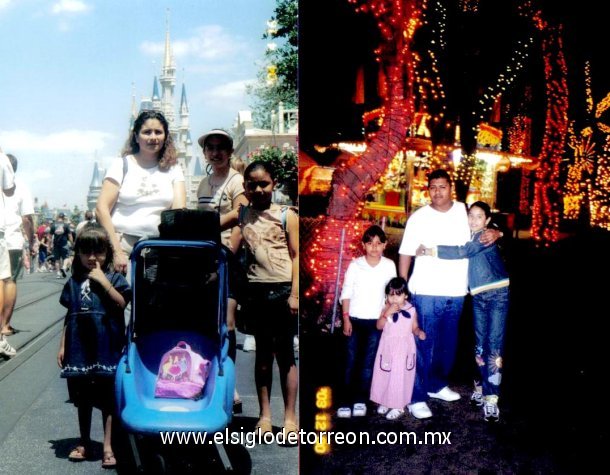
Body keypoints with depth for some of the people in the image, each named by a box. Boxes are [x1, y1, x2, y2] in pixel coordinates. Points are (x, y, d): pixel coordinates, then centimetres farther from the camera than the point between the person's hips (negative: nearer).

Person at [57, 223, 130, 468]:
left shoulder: (113, 278, -1)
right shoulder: (74, 281, 9)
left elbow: (121, 303, -17)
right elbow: (69, 316, 12)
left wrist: (103, 280, -19)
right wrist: (62, 346, 11)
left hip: (106, 348, -4)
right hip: (79, 347, 4)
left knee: (107, 397, 2)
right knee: (82, 397, 14)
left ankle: (108, 446, 7)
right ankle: (84, 442, 28)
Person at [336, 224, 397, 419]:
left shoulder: (389, 266, -1)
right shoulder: (355, 265, -5)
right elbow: (346, 292, -2)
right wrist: (346, 318, -5)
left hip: (377, 320, 1)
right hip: (355, 319, -1)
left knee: (368, 362, 6)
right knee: (351, 361, 4)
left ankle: (361, 400, 15)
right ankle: (346, 401, 9)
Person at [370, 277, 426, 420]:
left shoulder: (411, 310, -5)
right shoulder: (386, 309, -3)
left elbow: (414, 327, 3)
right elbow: (379, 326, -8)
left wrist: (419, 332, -18)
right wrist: (387, 313, -21)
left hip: (404, 348, -2)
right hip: (388, 347, 2)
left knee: (400, 376, -1)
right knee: (384, 374, 10)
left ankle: (398, 406, 9)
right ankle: (384, 401, 27)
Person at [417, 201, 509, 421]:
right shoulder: (467, 237, 10)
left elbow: (463, 251, -25)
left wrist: (430, 251, -25)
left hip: (497, 293, -6)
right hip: (478, 296, 6)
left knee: (494, 345, -10)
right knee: (480, 343, 10)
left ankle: (491, 398, -10)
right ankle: (481, 386, 24)